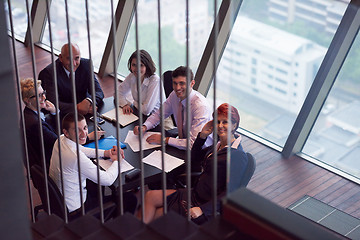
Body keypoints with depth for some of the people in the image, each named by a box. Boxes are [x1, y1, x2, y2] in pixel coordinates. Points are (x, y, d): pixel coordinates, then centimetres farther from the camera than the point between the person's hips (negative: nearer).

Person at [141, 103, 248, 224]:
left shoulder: (238, 156, -20)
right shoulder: (219, 144, 7)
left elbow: (230, 193, -26)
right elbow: (194, 162, 18)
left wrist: (203, 210, -29)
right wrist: (202, 136, 5)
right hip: (194, 194, 9)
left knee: (153, 216, -4)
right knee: (150, 196, 7)